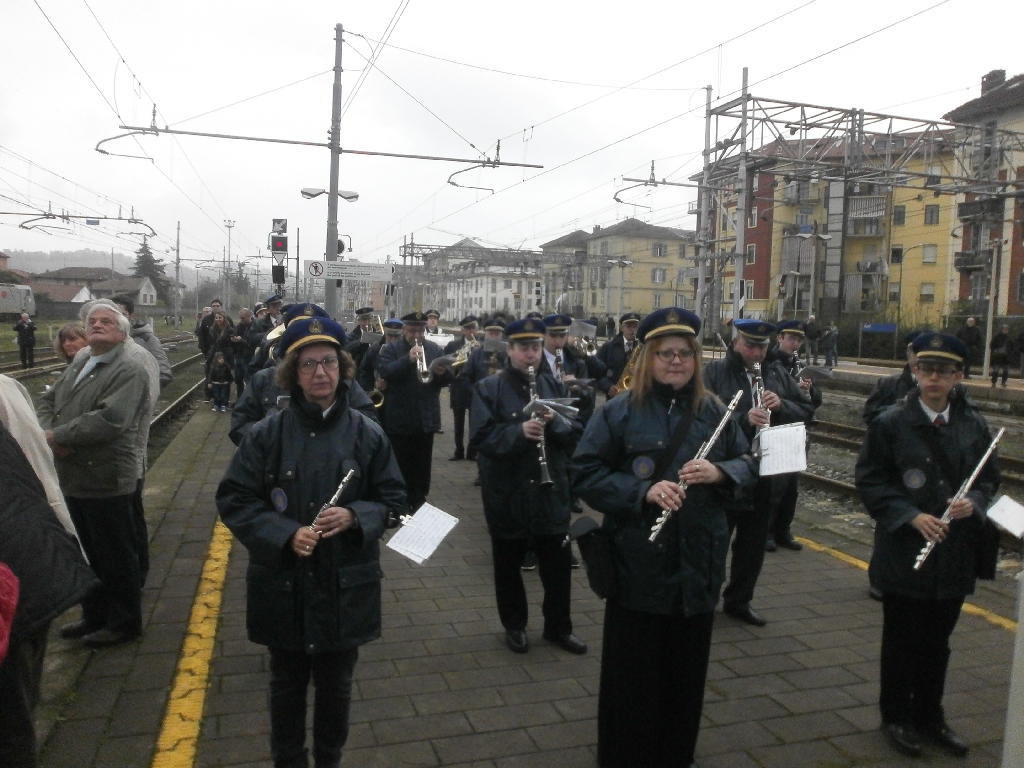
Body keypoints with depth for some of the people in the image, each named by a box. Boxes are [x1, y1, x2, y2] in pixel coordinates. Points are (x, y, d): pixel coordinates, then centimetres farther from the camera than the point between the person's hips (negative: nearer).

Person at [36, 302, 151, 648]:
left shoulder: (129, 369, -15)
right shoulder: (79, 363, 13)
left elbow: (109, 420, -26)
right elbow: (48, 402, 14)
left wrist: (57, 436, -17)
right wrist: (47, 432, -7)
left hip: (106, 479, -8)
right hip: (73, 476, 8)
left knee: (117, 556, 6)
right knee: (88, 553, 21)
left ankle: (124, 621, 21)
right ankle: (94, 615, 37)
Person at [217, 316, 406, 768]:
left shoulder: (367, 434, -5)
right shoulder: (268, 433, -7)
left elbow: (393, 498, 2)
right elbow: (233, 499, -5)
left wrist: (354, 516, -18)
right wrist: (285, 535, -19)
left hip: (346, 586, 1)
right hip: (283, 585, 0)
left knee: (336, 685, 17)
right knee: (287, 684, 18)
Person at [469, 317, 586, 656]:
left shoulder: (553, 386, 6)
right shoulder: (488, 388, -6)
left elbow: (576, 433, 4)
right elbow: (480, 438, -16)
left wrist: (557, 421, -17)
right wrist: (519, 431, -30)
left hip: (551, 490, 3)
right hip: (507, 492, -3)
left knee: (557, 562, 10)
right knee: (508, 563, 12)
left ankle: (558, 626, 29)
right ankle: (514, 625, 31)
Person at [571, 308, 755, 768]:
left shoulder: (714, 411, 4)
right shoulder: (620, 411, -7)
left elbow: (747, 463, 9)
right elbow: (584, 473, -10)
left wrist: (719, 472, -13)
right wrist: (643, 491, -22)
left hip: (697, 564, 4)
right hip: (639, 563, -3)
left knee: (686, 669, 16)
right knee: (633, 670, 8)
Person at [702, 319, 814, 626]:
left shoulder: (778, 375, 10)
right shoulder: (714, 372, -7)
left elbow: (807, 409, 10)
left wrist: (782, 405, -10)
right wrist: (744, 419, -30)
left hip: (765, 472, 5)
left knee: (753, 540, 15)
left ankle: (739, 600, 31)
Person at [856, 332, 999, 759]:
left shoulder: (975, 425, 1)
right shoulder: (890, 424, -9)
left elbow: (989, 478, 10)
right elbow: (869, 480, -7)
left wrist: (974, 503, -11)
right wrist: (910, 516, -18)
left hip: (956, 555, 3)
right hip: (904, 552, -3)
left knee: (937, 642, 17)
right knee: (901, 641, 11)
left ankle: (929, 716, 35)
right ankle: (896, 717, 28)